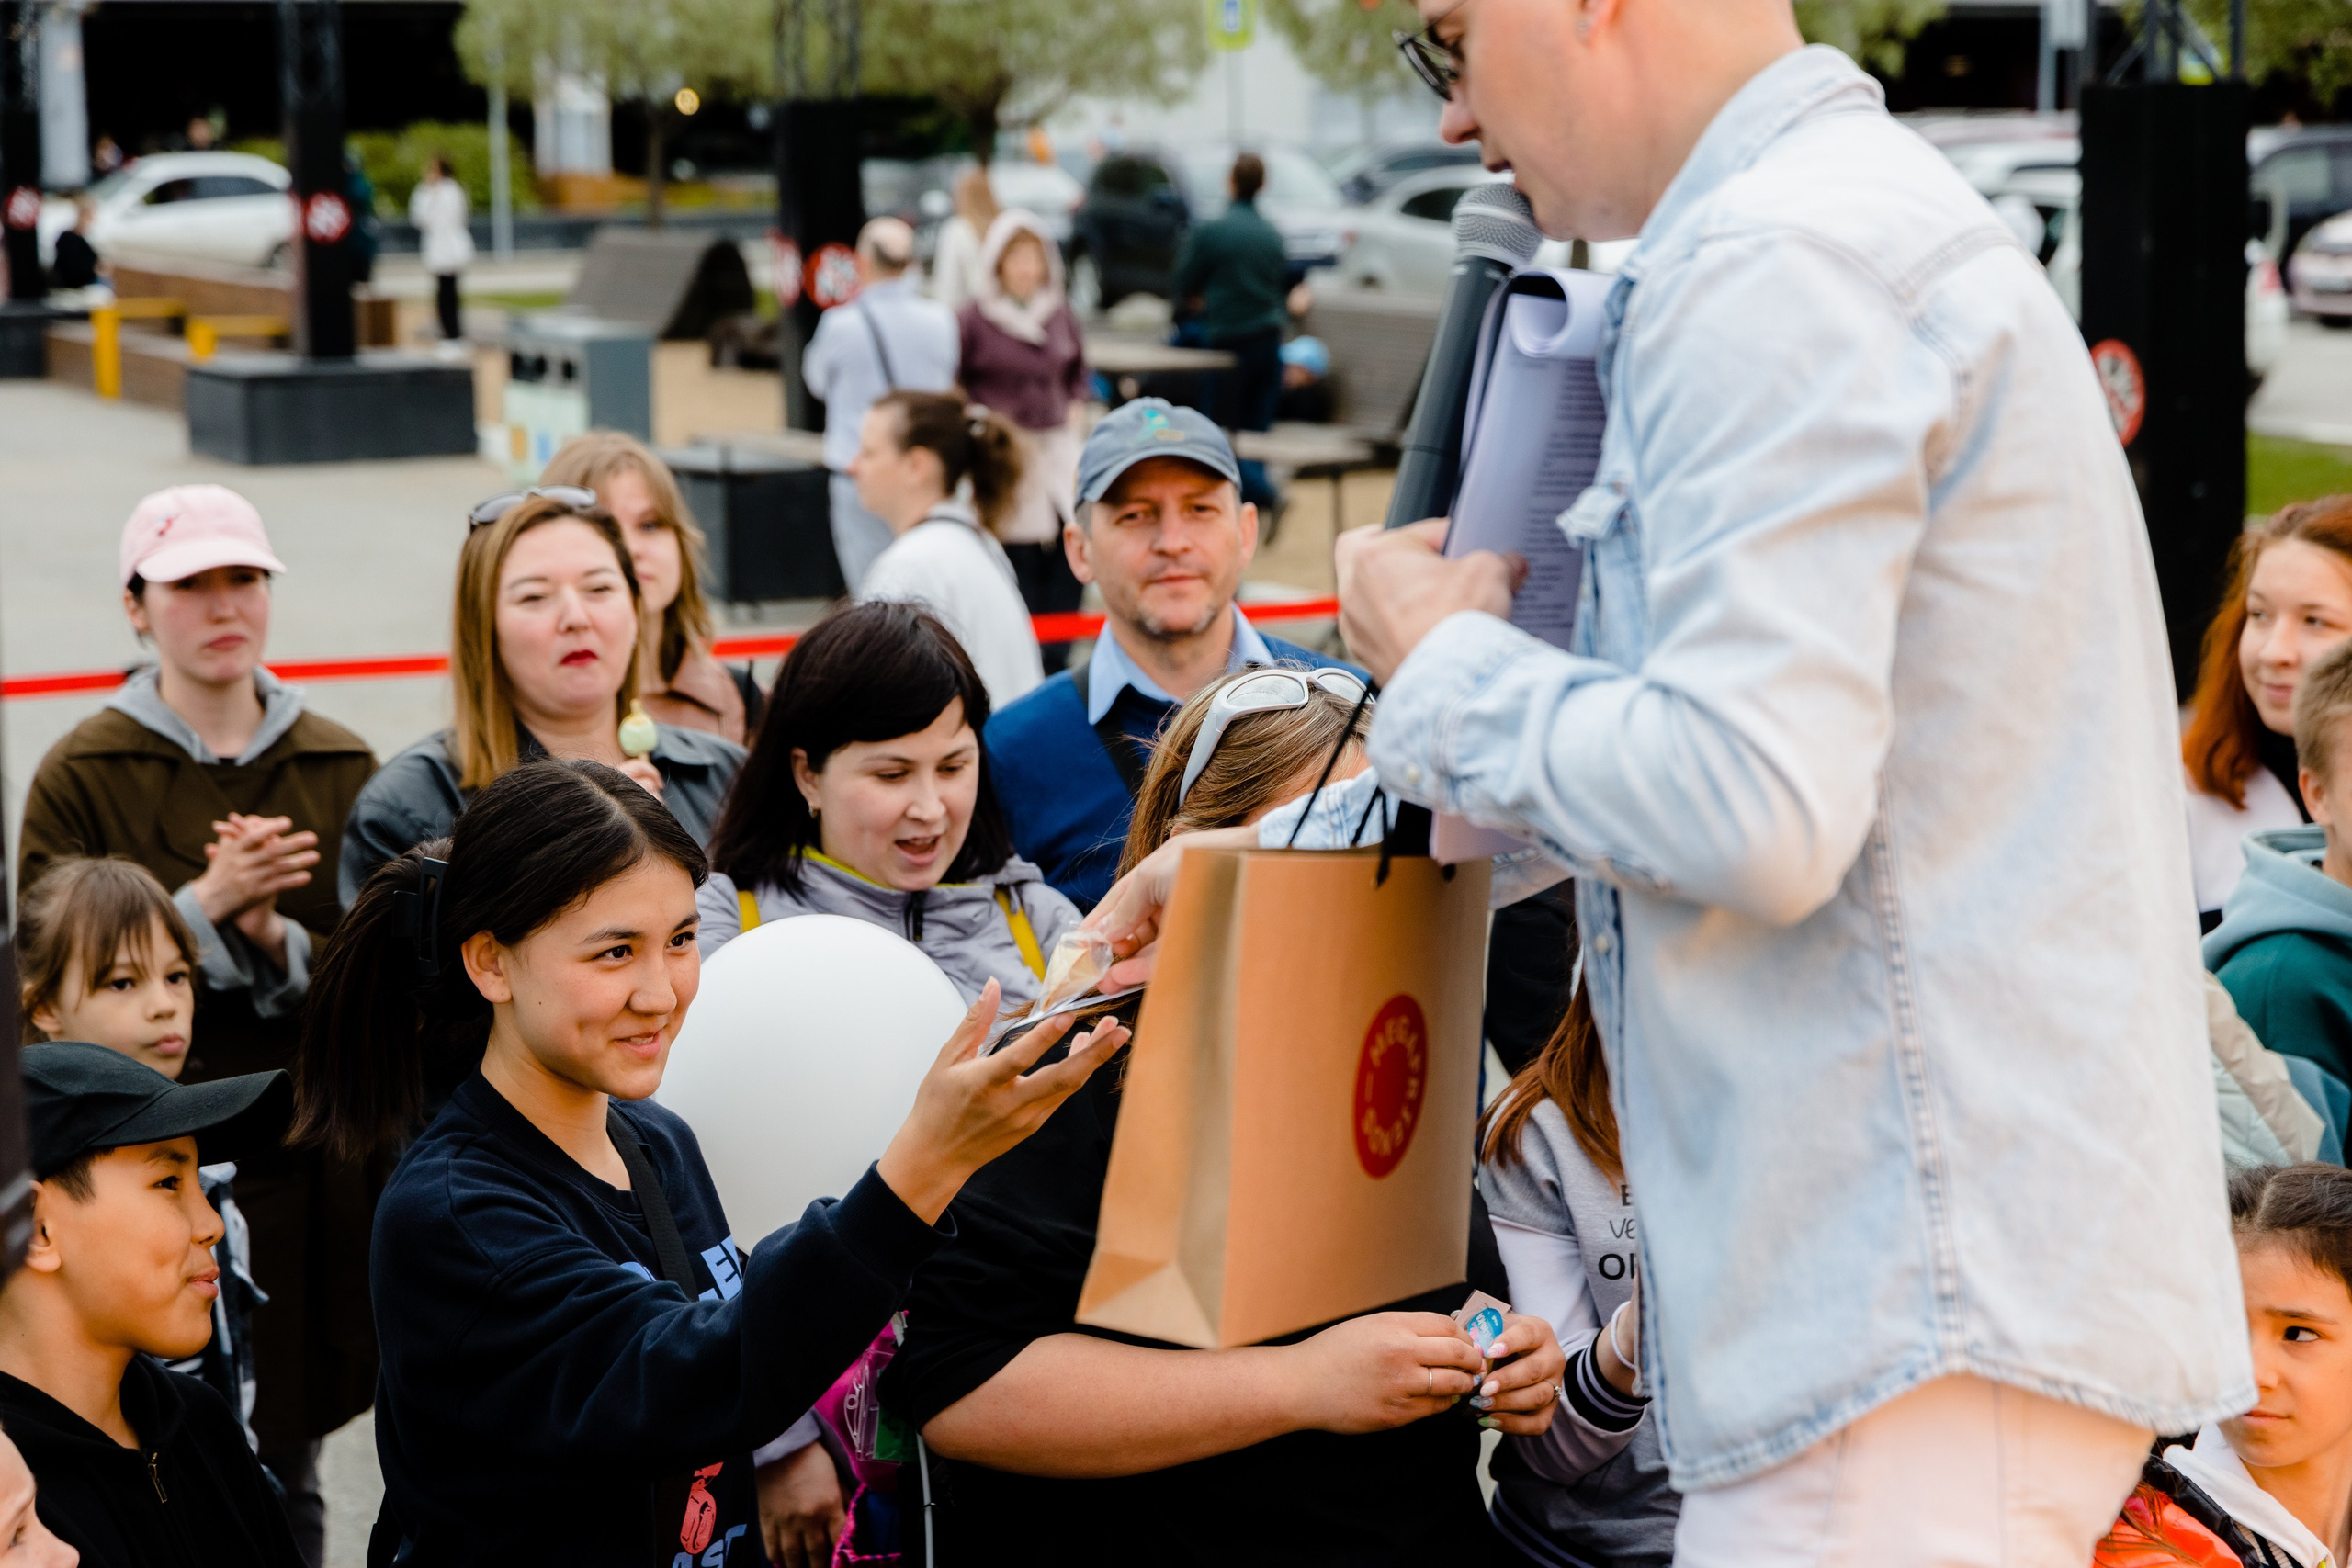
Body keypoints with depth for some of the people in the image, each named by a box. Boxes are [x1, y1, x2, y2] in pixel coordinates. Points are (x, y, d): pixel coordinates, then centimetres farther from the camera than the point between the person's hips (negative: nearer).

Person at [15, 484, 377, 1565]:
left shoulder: (342, 768, 8)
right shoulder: (82, 776, 0)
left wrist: (280, 942, -15)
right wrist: (205, 906, -16)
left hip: (319, 1152, 3)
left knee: (284, 1471, 8)